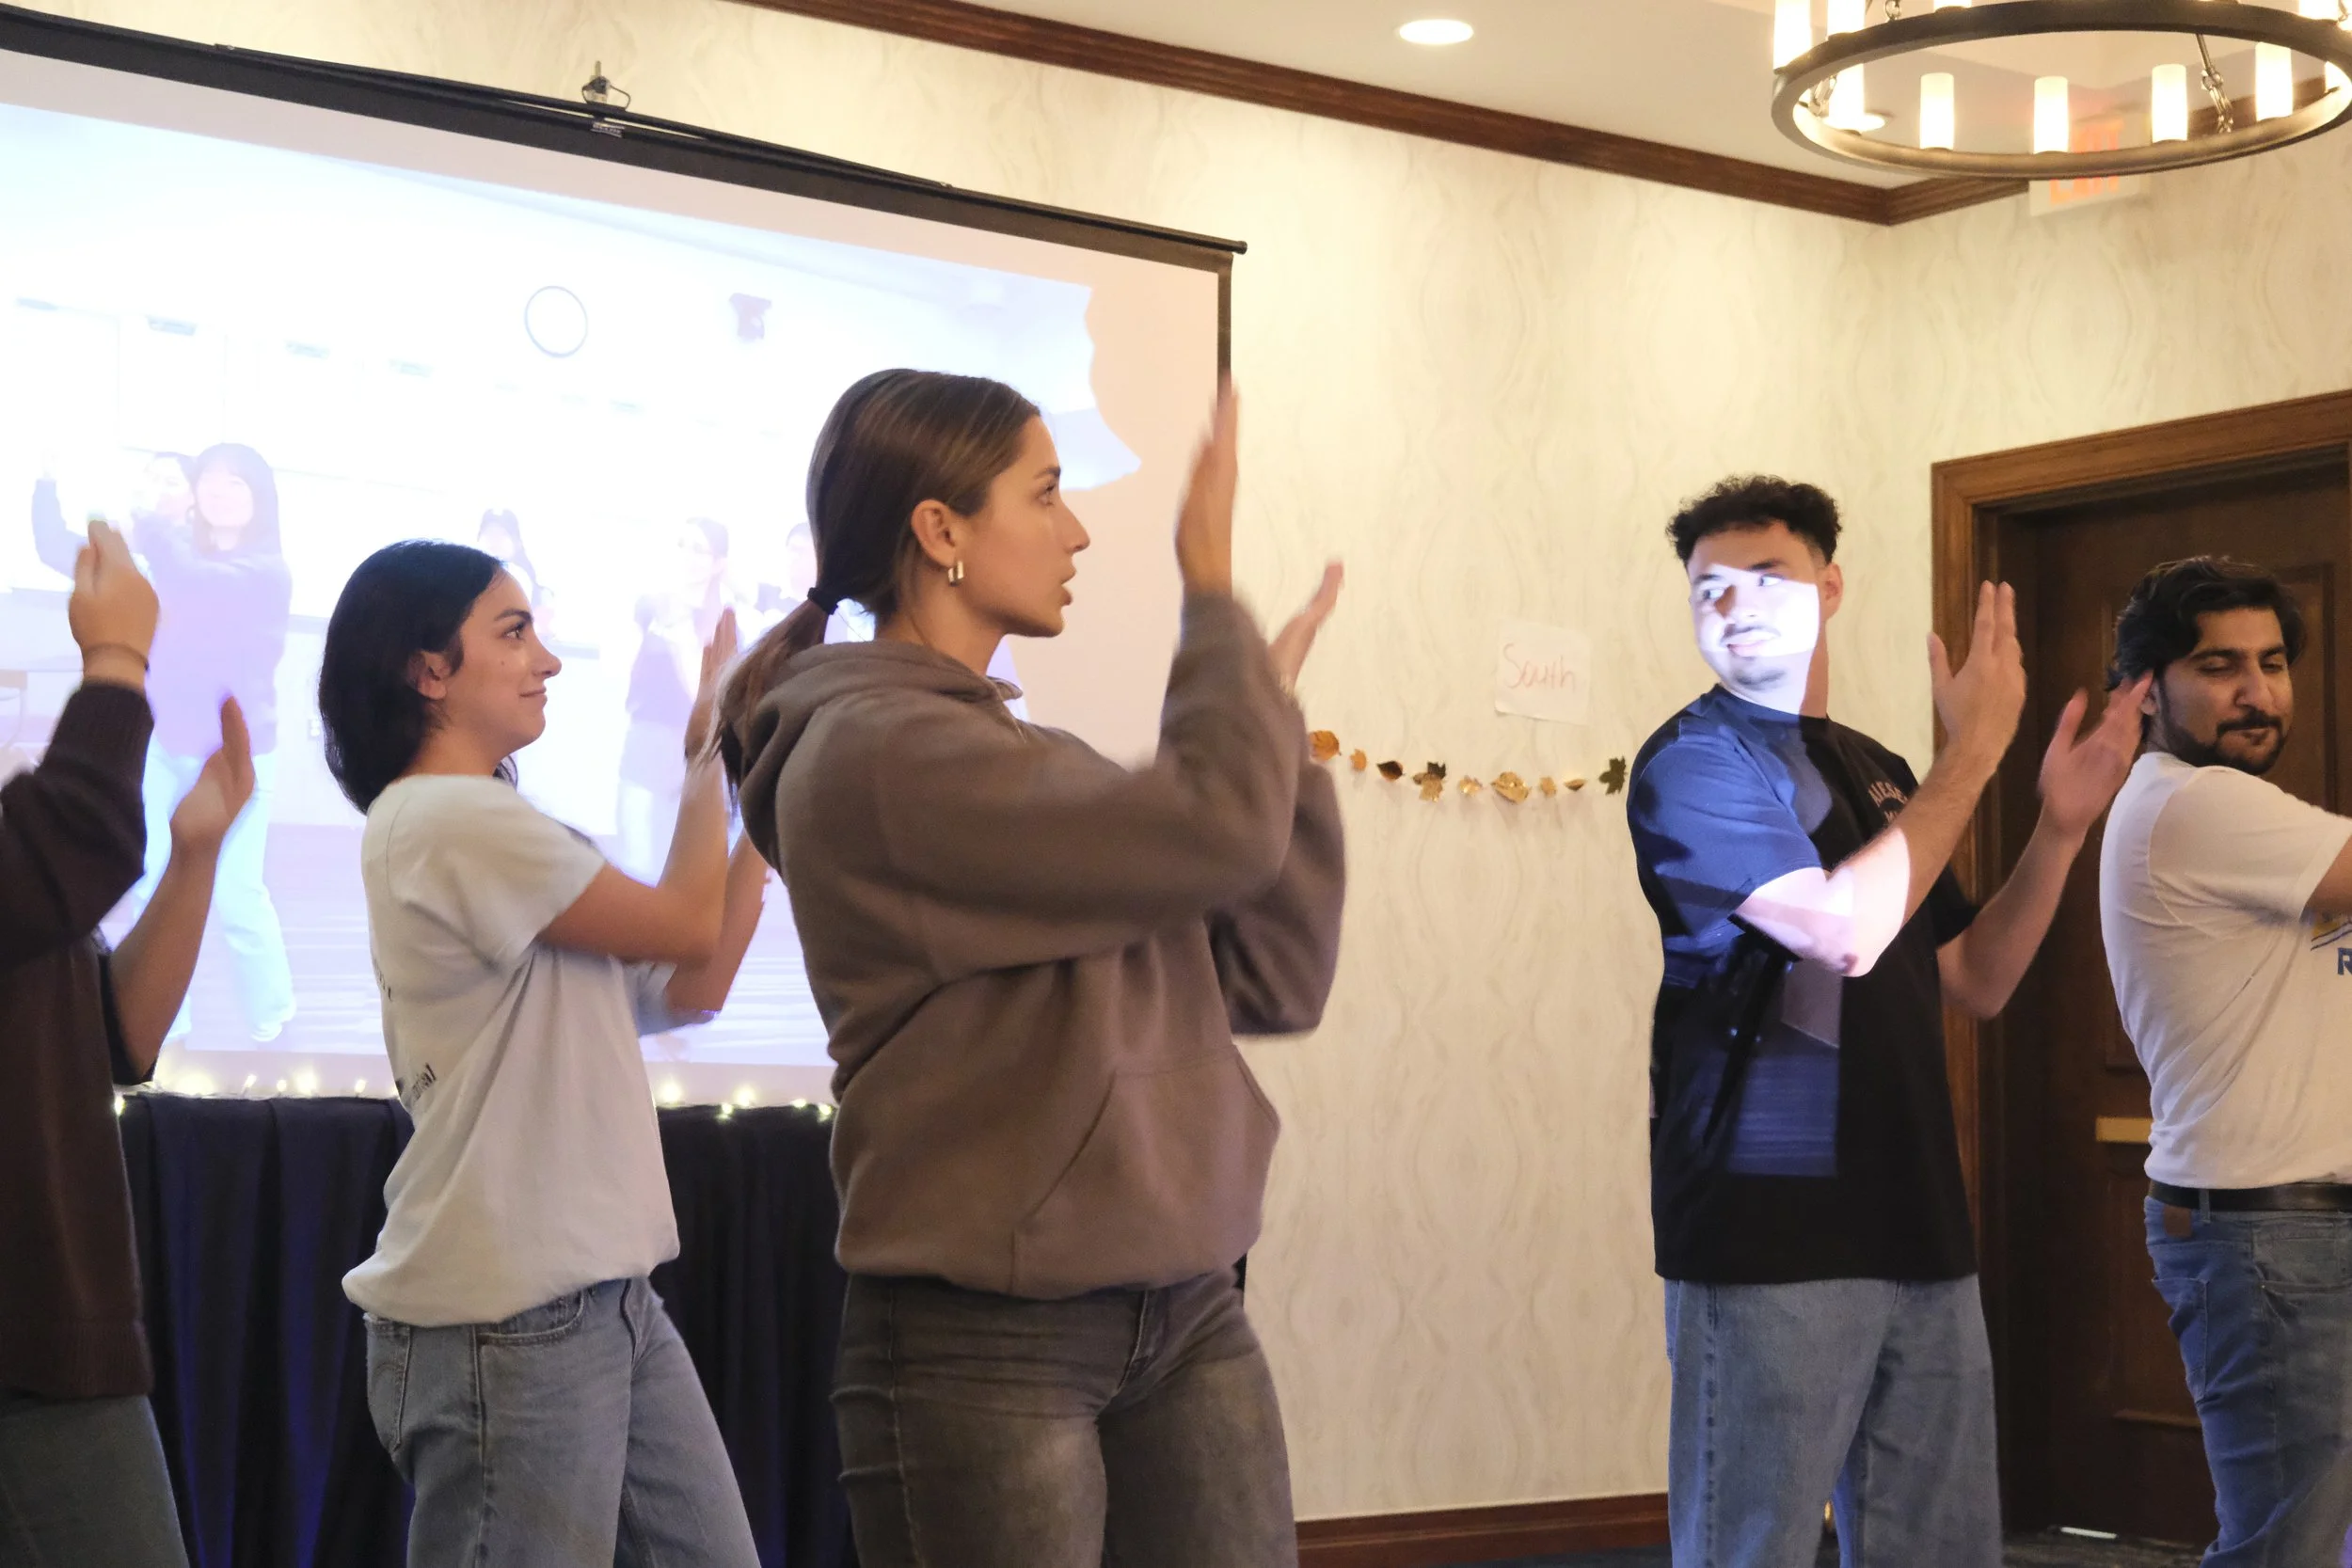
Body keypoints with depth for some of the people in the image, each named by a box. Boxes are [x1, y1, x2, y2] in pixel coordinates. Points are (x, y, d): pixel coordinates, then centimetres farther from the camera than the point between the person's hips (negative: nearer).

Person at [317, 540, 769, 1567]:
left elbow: (690, 987, 16)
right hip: (508, 1326, -10)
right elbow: (688, 929, -8)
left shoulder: (474, 825, 19)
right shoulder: (449, 818, -12)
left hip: (604, 1300, 10)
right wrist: (709, 751, 5)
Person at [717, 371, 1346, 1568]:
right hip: (984, 1344, -8)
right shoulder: (874, 753, -13)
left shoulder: (1028, 756, 14)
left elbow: (1273, 985, 9)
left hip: (1186, 1316, 8)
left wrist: (1271, 715, 5)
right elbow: (1218, 827, -22)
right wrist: (1211, 594, -8)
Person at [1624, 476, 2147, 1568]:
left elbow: (1974, 984, 18)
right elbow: (1845, 929, -19)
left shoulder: (1879, 773, 16)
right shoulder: (1693, 761, -5)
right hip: (1768, 1232, -7)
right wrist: (1975, 749, -11)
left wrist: (2059, 829, 7)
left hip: (1919, 1230, 7)